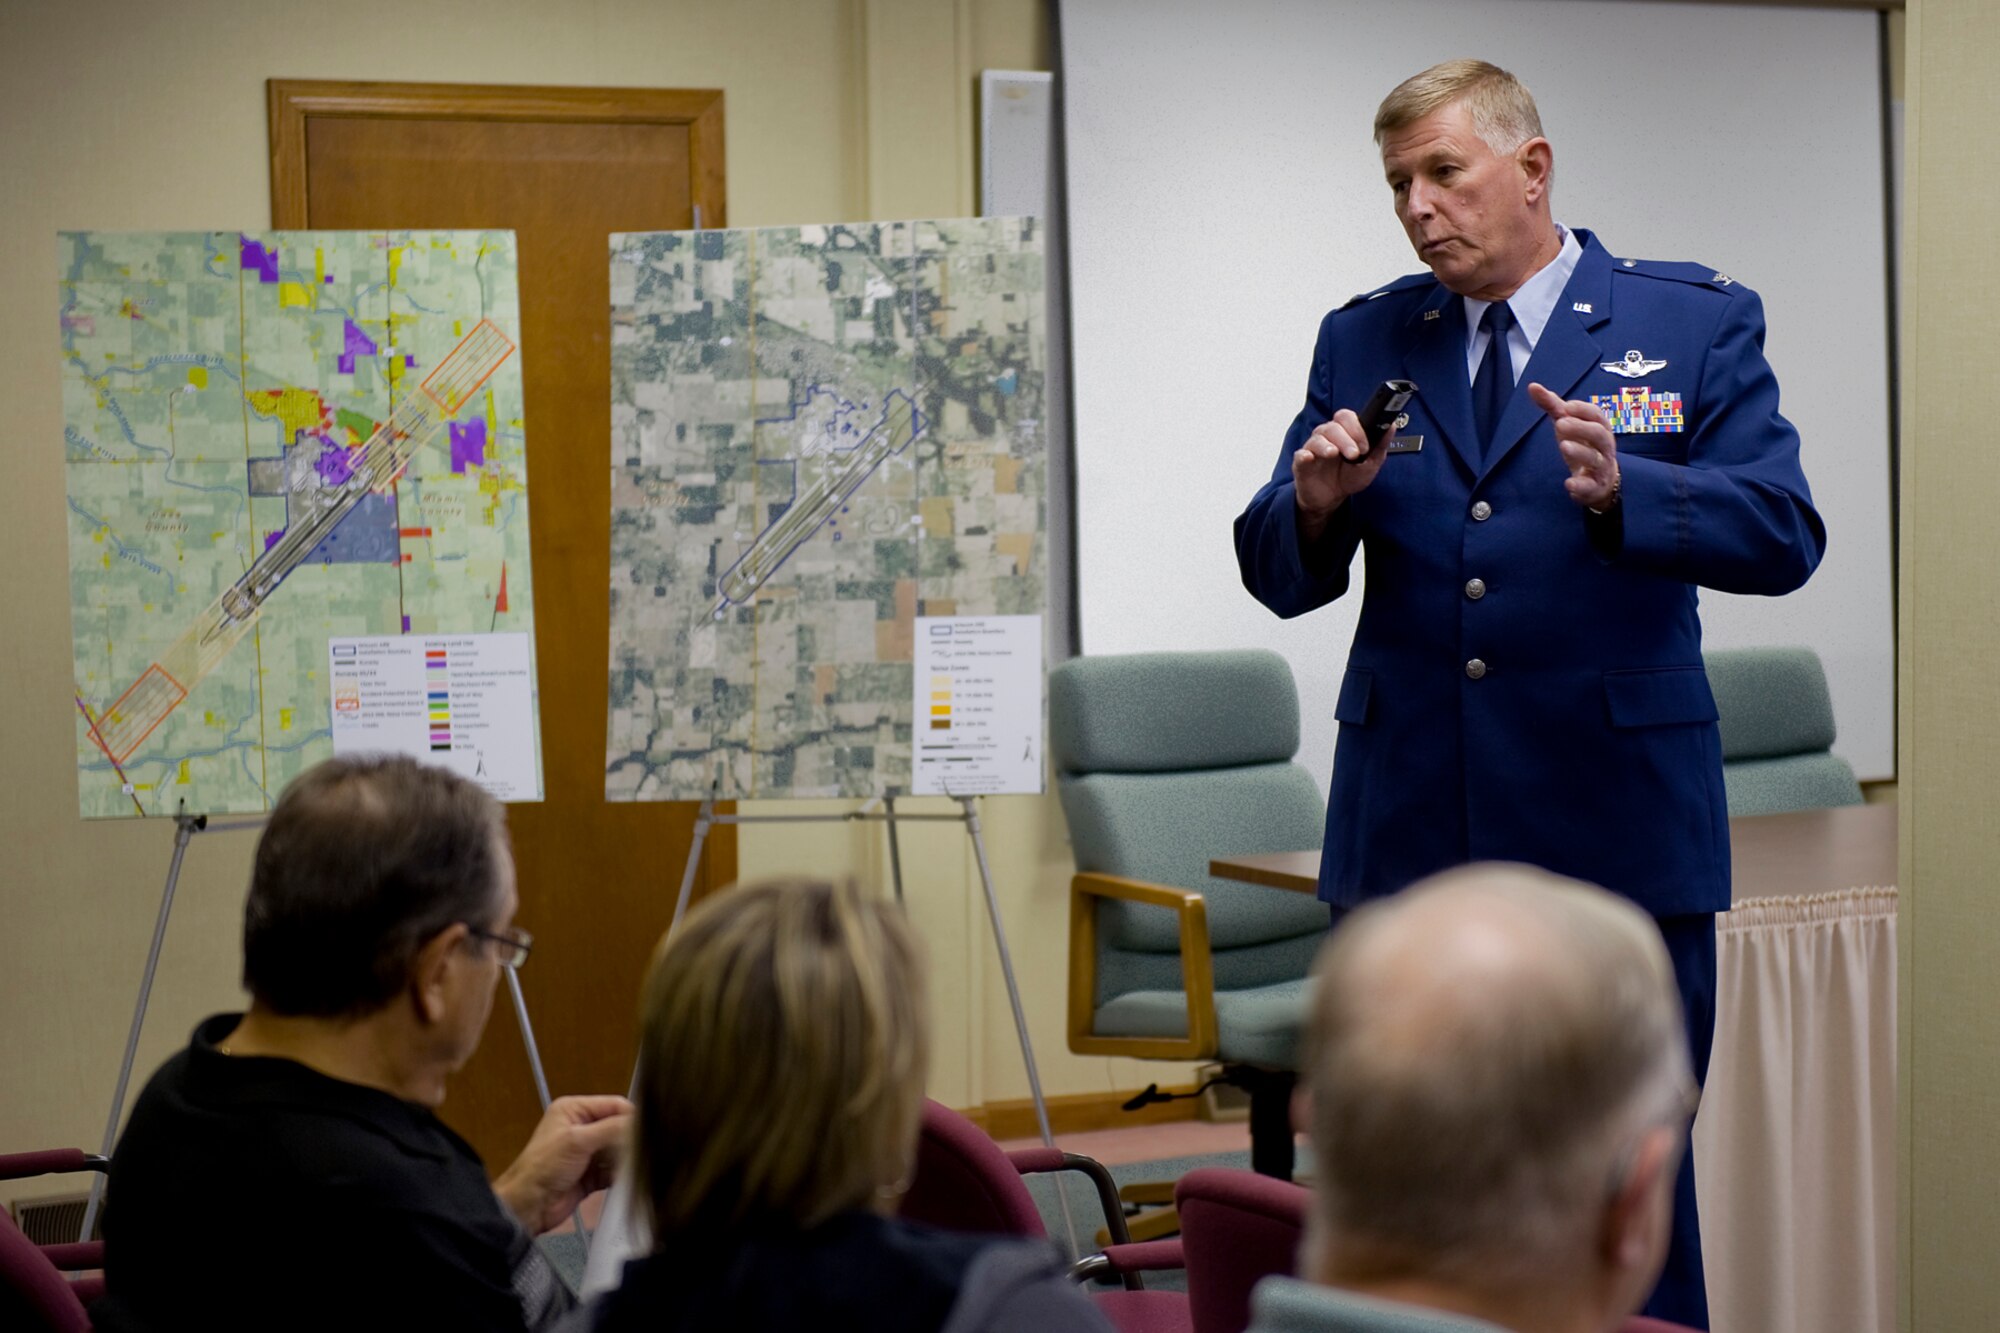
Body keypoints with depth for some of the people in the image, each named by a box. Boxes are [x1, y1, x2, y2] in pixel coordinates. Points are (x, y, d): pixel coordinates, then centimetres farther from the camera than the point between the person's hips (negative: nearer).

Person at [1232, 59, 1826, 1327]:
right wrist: (1318, 503, -13)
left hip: (1617, 831, -3)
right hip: (1411, 834, 3)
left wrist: (1620, 490, -25)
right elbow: (1278, 576, 9)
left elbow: (1783, 534, -8)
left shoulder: (1697, 324, 2)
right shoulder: (1364, 342, 11)